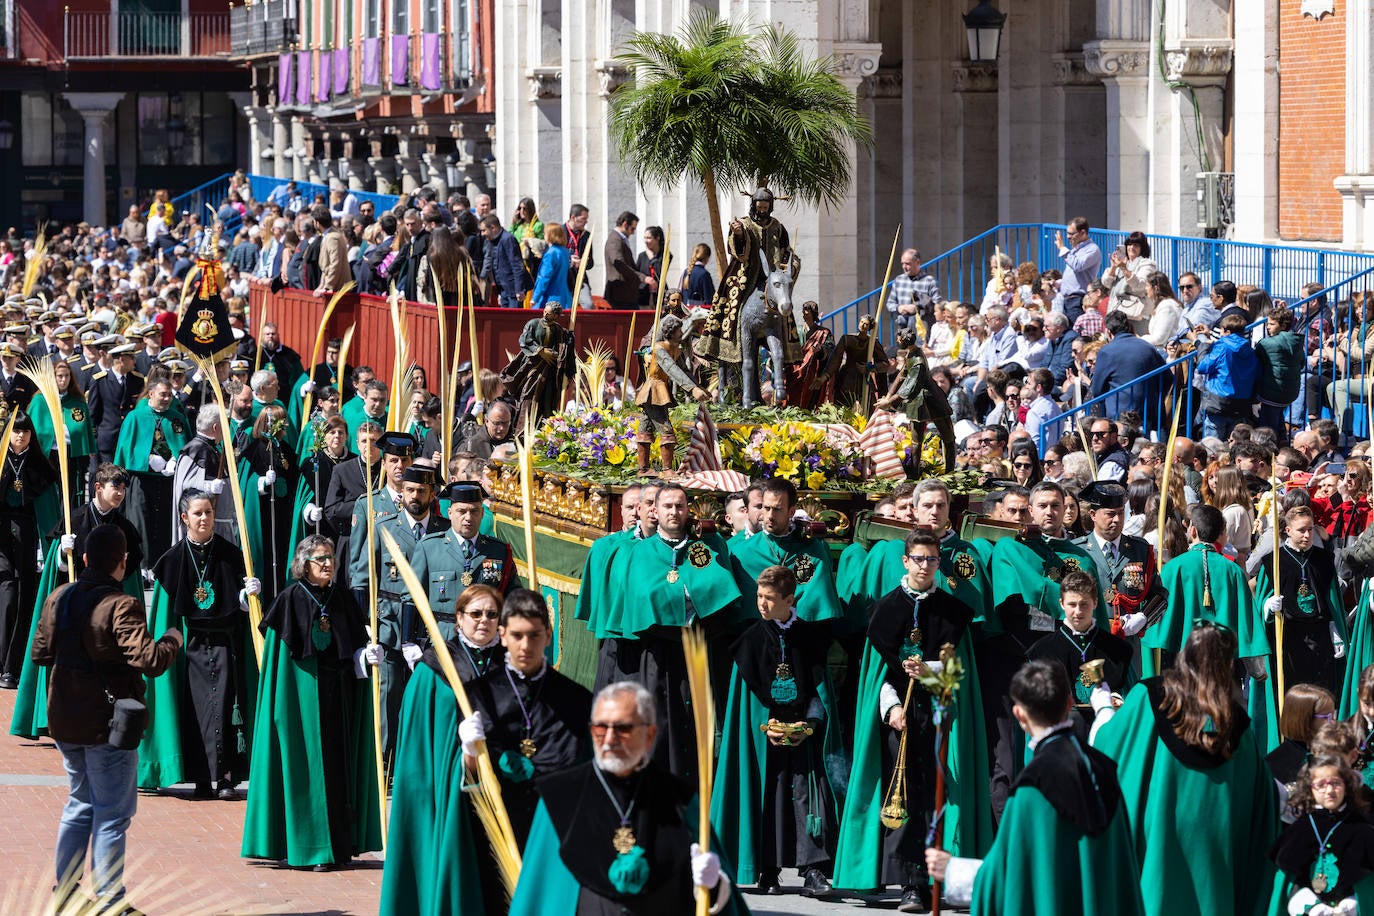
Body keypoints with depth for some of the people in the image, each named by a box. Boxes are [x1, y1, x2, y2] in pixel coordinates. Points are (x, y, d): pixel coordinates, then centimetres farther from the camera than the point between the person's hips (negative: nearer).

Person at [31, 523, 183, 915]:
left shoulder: (58, 599, 2)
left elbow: (40, 653, 12)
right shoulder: (120, 606, -20)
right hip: (108, 722, -7)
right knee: (112, 815, 2)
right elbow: (150, 660, -26)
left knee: (80, 805, 21)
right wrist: (173, 637, -8)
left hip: (65, 721, 7)